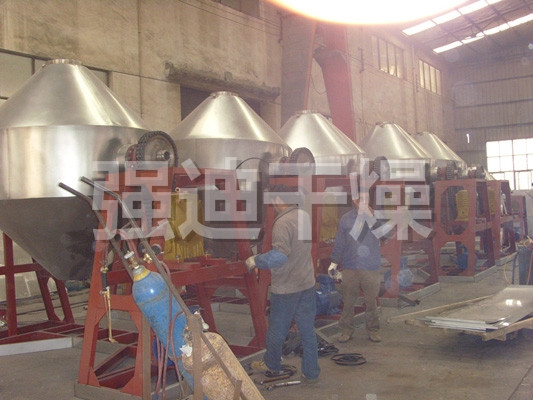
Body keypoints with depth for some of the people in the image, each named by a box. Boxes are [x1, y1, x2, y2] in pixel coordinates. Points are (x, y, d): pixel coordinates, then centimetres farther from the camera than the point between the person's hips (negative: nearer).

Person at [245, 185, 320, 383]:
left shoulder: (283, 222, -22)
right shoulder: (304, 215, 4)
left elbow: (280, 255, -33)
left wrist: (255, 261, -21)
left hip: (286, 287, -7)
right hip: (307, 284, 7)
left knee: (277, 329, 15)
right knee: (307, 330, 13)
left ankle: (272, 365, 35)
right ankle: (311, 372, 20)